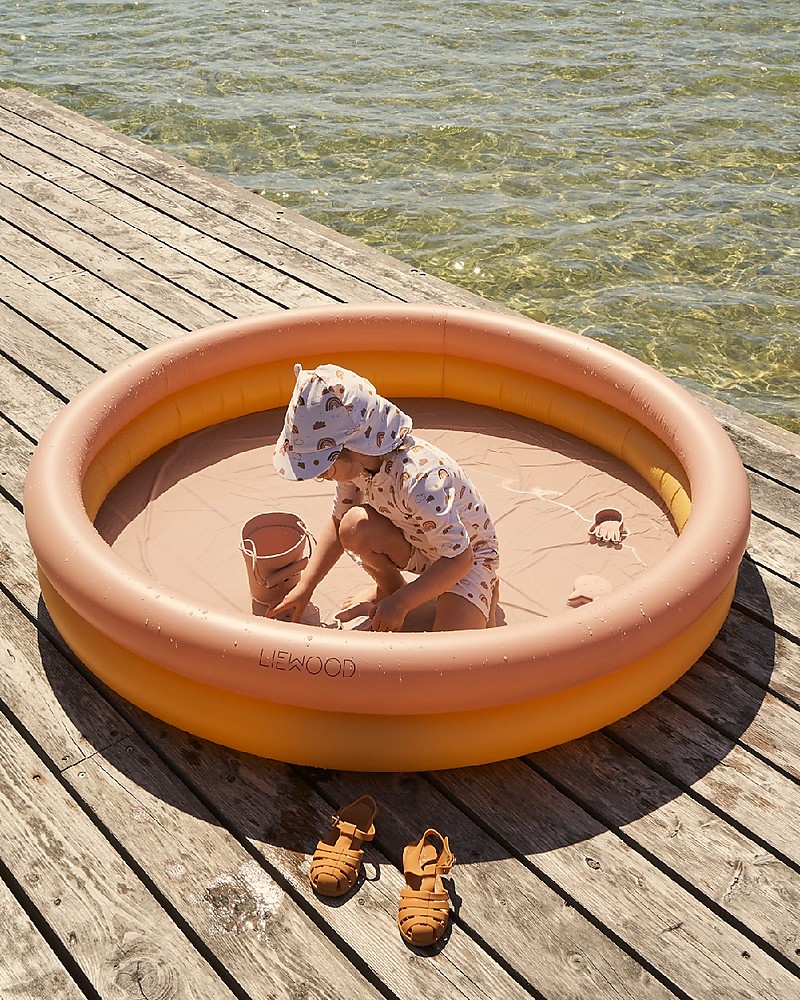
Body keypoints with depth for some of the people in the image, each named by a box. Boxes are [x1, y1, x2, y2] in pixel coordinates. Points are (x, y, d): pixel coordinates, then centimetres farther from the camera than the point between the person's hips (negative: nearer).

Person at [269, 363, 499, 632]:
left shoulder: (417, 479, -40)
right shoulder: (354, 463, -16)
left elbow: (459, 559, -33)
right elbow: (338, 520, 0)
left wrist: (401, 603, -31)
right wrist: (305, 585, -6)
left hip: (468, 555, -6)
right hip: (417, 545, 6)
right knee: (355, 526, -25)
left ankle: (485, 592, 5)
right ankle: (388, 588, 6)